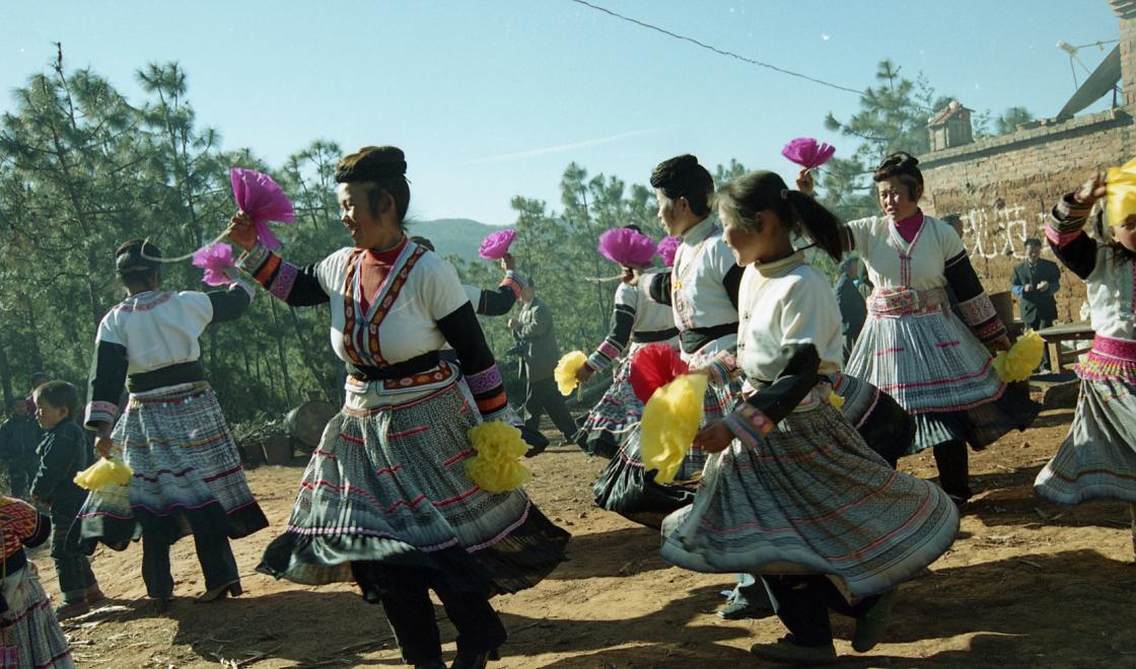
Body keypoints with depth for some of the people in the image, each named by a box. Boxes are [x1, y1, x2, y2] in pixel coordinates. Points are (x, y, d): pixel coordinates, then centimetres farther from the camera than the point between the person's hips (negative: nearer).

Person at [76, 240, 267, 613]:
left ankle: (159, 590, 9)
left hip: (147, 421, -1)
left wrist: (102, 429, -13)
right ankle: (222, 575, 8)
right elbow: (235, 303, 15)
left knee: (149, 499, 6)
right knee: (203, 493, 6)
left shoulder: (114, 322, -3)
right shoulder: (186, 303, -1)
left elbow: (105, 377, -11)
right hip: (194, 411, 1)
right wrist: (242, 281, 36)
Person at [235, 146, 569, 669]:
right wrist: (252, 250, 11)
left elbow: (475, 354, -13)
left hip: (426, 427, -6)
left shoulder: (428, 271, -17)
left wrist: (497, 426, -10)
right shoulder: (342, 266, 0)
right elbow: (297, 287, 23)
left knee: (443, 543, -3)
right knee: (377, 549, 10)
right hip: (362, 429, 7)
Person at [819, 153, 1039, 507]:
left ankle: (955, 491, 19)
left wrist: (997, 336, 5)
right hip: (886, 337, 1)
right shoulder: (870, 232, -1)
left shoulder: (942, 234, -3)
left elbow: (969, 289, 1)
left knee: (945, 408, 3)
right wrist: (806, 197, -26)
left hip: (935, 334, -1)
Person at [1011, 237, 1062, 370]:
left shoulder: (1050, 266, 6)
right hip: (1029, 309, 2)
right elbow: (1013, 288, 5)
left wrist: (1048, 286, -18)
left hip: (1046, 308, -2)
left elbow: (1057, 284, 5)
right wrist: (1023, 289, -17)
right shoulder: (1018, 269, 7)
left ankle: (1046, 366, -6)